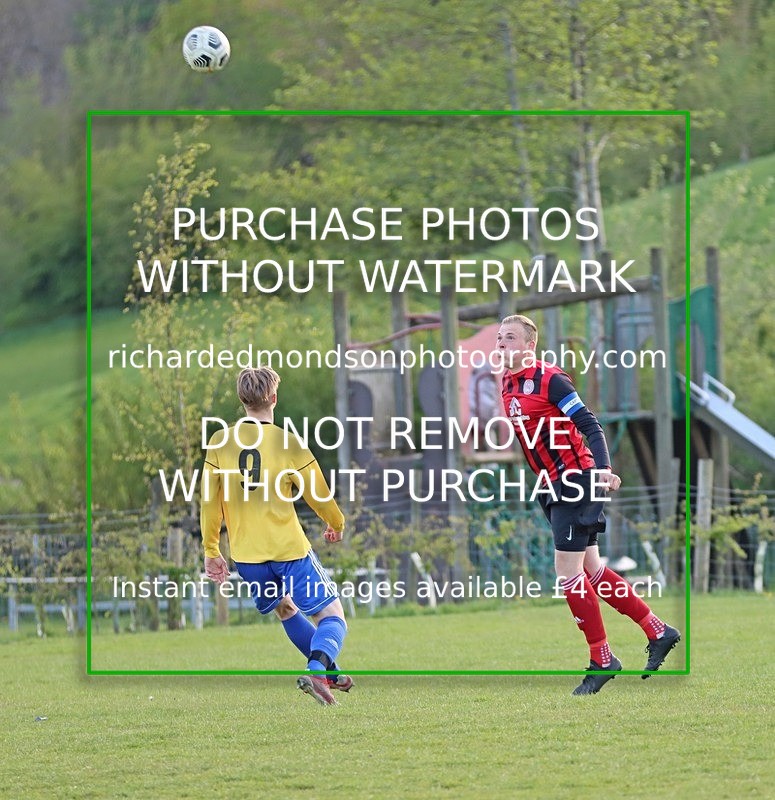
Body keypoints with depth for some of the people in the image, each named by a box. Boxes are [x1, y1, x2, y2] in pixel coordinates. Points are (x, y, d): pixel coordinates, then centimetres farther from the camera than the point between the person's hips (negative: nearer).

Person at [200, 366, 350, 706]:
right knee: (332, 616, 2)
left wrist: (211, 551, 11)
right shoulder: (289, 444, -10)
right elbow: (319, 495, 0)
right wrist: (336, 525, 20)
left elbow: (209, 500, 0)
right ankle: (318, 670, -25)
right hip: (289, 548, -4)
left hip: (245, 554, 4)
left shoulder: (219, 442, -2)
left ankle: (328, 672, 34)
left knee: (285, 610, 27)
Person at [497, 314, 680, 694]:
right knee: (590, 569, 11)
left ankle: (601, 660, 1)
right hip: (552, 488, 9)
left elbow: (590, 425, -19)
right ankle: (658, 631, 21)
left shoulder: (550, 379, -15)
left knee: (568, 571, -9)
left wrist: (603, 469, -32)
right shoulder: (507, 384, 9)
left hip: (576, 480, -9)